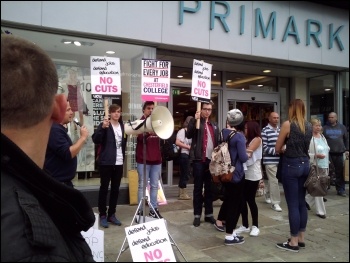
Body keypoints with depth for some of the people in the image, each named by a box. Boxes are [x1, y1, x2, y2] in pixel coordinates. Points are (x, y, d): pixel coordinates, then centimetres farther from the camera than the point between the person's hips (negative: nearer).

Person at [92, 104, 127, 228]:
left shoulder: (122, 126, 12)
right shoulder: (104, 125, -4)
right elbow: (96, 140, -18)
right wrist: (102, 127, -28)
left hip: (119, 162, 5)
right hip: (106, 162, -5)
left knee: (115, 189, 10)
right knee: (104, 188, 2)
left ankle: (111, 214, 21)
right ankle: (102, 215, 12)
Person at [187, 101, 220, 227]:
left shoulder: (214, 125, 17)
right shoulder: (195, 122, 3)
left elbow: (217, 142, 16)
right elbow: (189, 135, -15)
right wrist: (195, 120, -23)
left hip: (211, 160, 5)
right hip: (199, 159, -4)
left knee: (209, 188, 10)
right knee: (198, 188, 1)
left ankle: (209, 214, 19)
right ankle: (197, 215, 9)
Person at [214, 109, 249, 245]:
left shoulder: (223, 132, 2)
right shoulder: (239, 136, -18)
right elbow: (243, 158, -19)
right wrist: (248, 154, 1)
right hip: (236, 173, -7)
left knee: (229, 198, 26)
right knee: (235, 202, 3)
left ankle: (219, 221, 44)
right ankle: (229, 236, 9)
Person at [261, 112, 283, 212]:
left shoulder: (280, 130, 11)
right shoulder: (265, 131, -9)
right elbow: (264, 147, -13)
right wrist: (276, 151, -20)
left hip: (279, 160, 6)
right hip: (270, 160, -6)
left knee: (271, 180, 19)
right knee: (274, 181, -6)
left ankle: (267, 196, 37)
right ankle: (275, 202, 3)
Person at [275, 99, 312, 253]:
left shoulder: (288, 124, -11)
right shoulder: (309, 126, 8)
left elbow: (277, 149, -6)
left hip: (291, 165, -7)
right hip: (305, 164, 7)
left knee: (293, 205, -1)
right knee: (301, 202, 13)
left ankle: (294, 242, 7)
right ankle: (301, 238, 23)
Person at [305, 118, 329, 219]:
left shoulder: (322, 137, 13)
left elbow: (326, 151, 20)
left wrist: (327, 165, 17)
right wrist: (315, 156, -25)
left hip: (324, 167, 8)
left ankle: (307, 200, 33)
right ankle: (320, 211, 12)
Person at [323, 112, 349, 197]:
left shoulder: (342, 127, 10)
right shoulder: (325, 128, 4)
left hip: (340, 153, 2)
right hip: (328, 153, -2)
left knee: (340, 172, 5)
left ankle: (340, 190, 13)